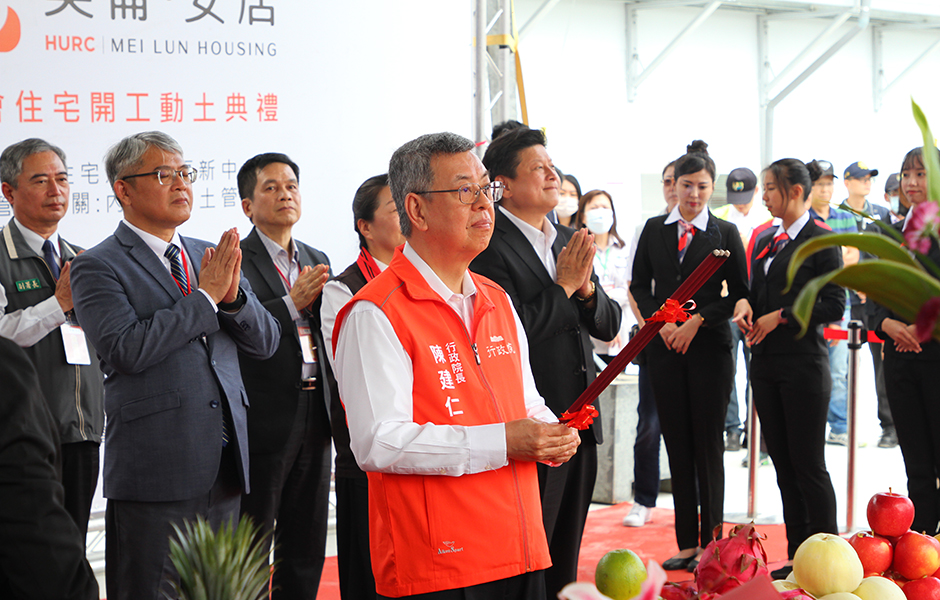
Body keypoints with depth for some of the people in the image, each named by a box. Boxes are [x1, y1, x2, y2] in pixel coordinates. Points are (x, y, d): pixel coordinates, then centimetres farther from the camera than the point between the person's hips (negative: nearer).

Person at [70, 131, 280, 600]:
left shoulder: (209, 257, 15)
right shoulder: (97, 267, -3)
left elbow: (265, 342, 12)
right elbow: (127, 349, -18)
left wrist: (234, 294, -8)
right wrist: (205, 296, -13)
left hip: (224, 465, 6)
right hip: (155, 469, -6)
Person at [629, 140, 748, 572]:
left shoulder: (725, 234, 2)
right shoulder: (654, 229, 9)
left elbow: (739, 292, 1)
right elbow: (639, 284, 10)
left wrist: (698, 320, -9)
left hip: (710, 346, -2)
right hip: (664, 347, 3)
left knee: (708, 444, -2)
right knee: (677, 445, 4)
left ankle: (710, 543, 5)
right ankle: (686, 543, 9)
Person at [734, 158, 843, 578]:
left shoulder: (820, 240, -7)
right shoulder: (765, 241, 14)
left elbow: (834, 306, -11)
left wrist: (779, 317, -13)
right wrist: (745, 304, -1)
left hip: (803, 364, -7)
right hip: (766, 365, 7)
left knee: (808, 464, -4)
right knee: (782, 463, 9)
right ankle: (797, 556, 14)